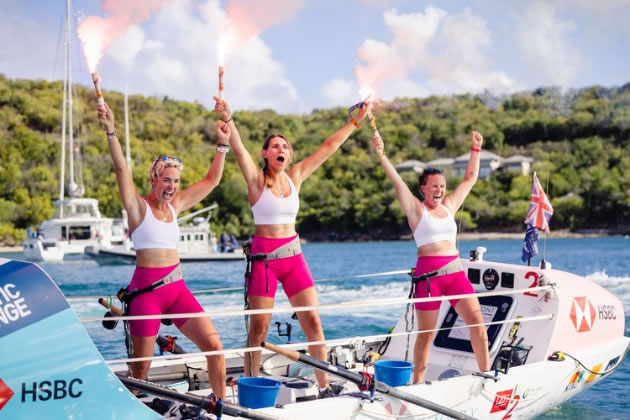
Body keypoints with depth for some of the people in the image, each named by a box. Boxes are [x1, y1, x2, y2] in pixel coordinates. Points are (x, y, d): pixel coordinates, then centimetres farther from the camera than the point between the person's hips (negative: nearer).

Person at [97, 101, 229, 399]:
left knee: (214, 345, -3)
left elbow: (211, 180, 15)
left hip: (176, 288, 6)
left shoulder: (176, 205, 11)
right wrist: (111, 132, -30)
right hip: (146, 289, -5)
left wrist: (223, 145, 10)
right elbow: (121, 169, -19)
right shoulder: (139, 207, -5)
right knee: (140, 367, 0)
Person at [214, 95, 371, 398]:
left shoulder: (296, 176, 8)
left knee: (313, 322, 1)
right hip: (264, 257, -4)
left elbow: (329, 146, 10)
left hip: (293, 255, 4)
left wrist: (356, 120, 12)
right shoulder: (257, 179, -3)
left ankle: (325, 386, 8)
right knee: (259, 327, 0)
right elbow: (238, 148, -20)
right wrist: (228, 120, -36)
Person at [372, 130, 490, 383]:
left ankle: (485, 373, 4)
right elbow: (397, 181, -11)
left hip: (455, 272, 5)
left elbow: (470, 178, 24)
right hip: (428, 274, -5)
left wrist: (476, 149, 27)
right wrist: (381, 155, -21)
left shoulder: (450, 206, 15)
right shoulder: (416, 209, 2)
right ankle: (417, 383, 10)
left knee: (477, 320, -6)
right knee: (426, 333, 1)